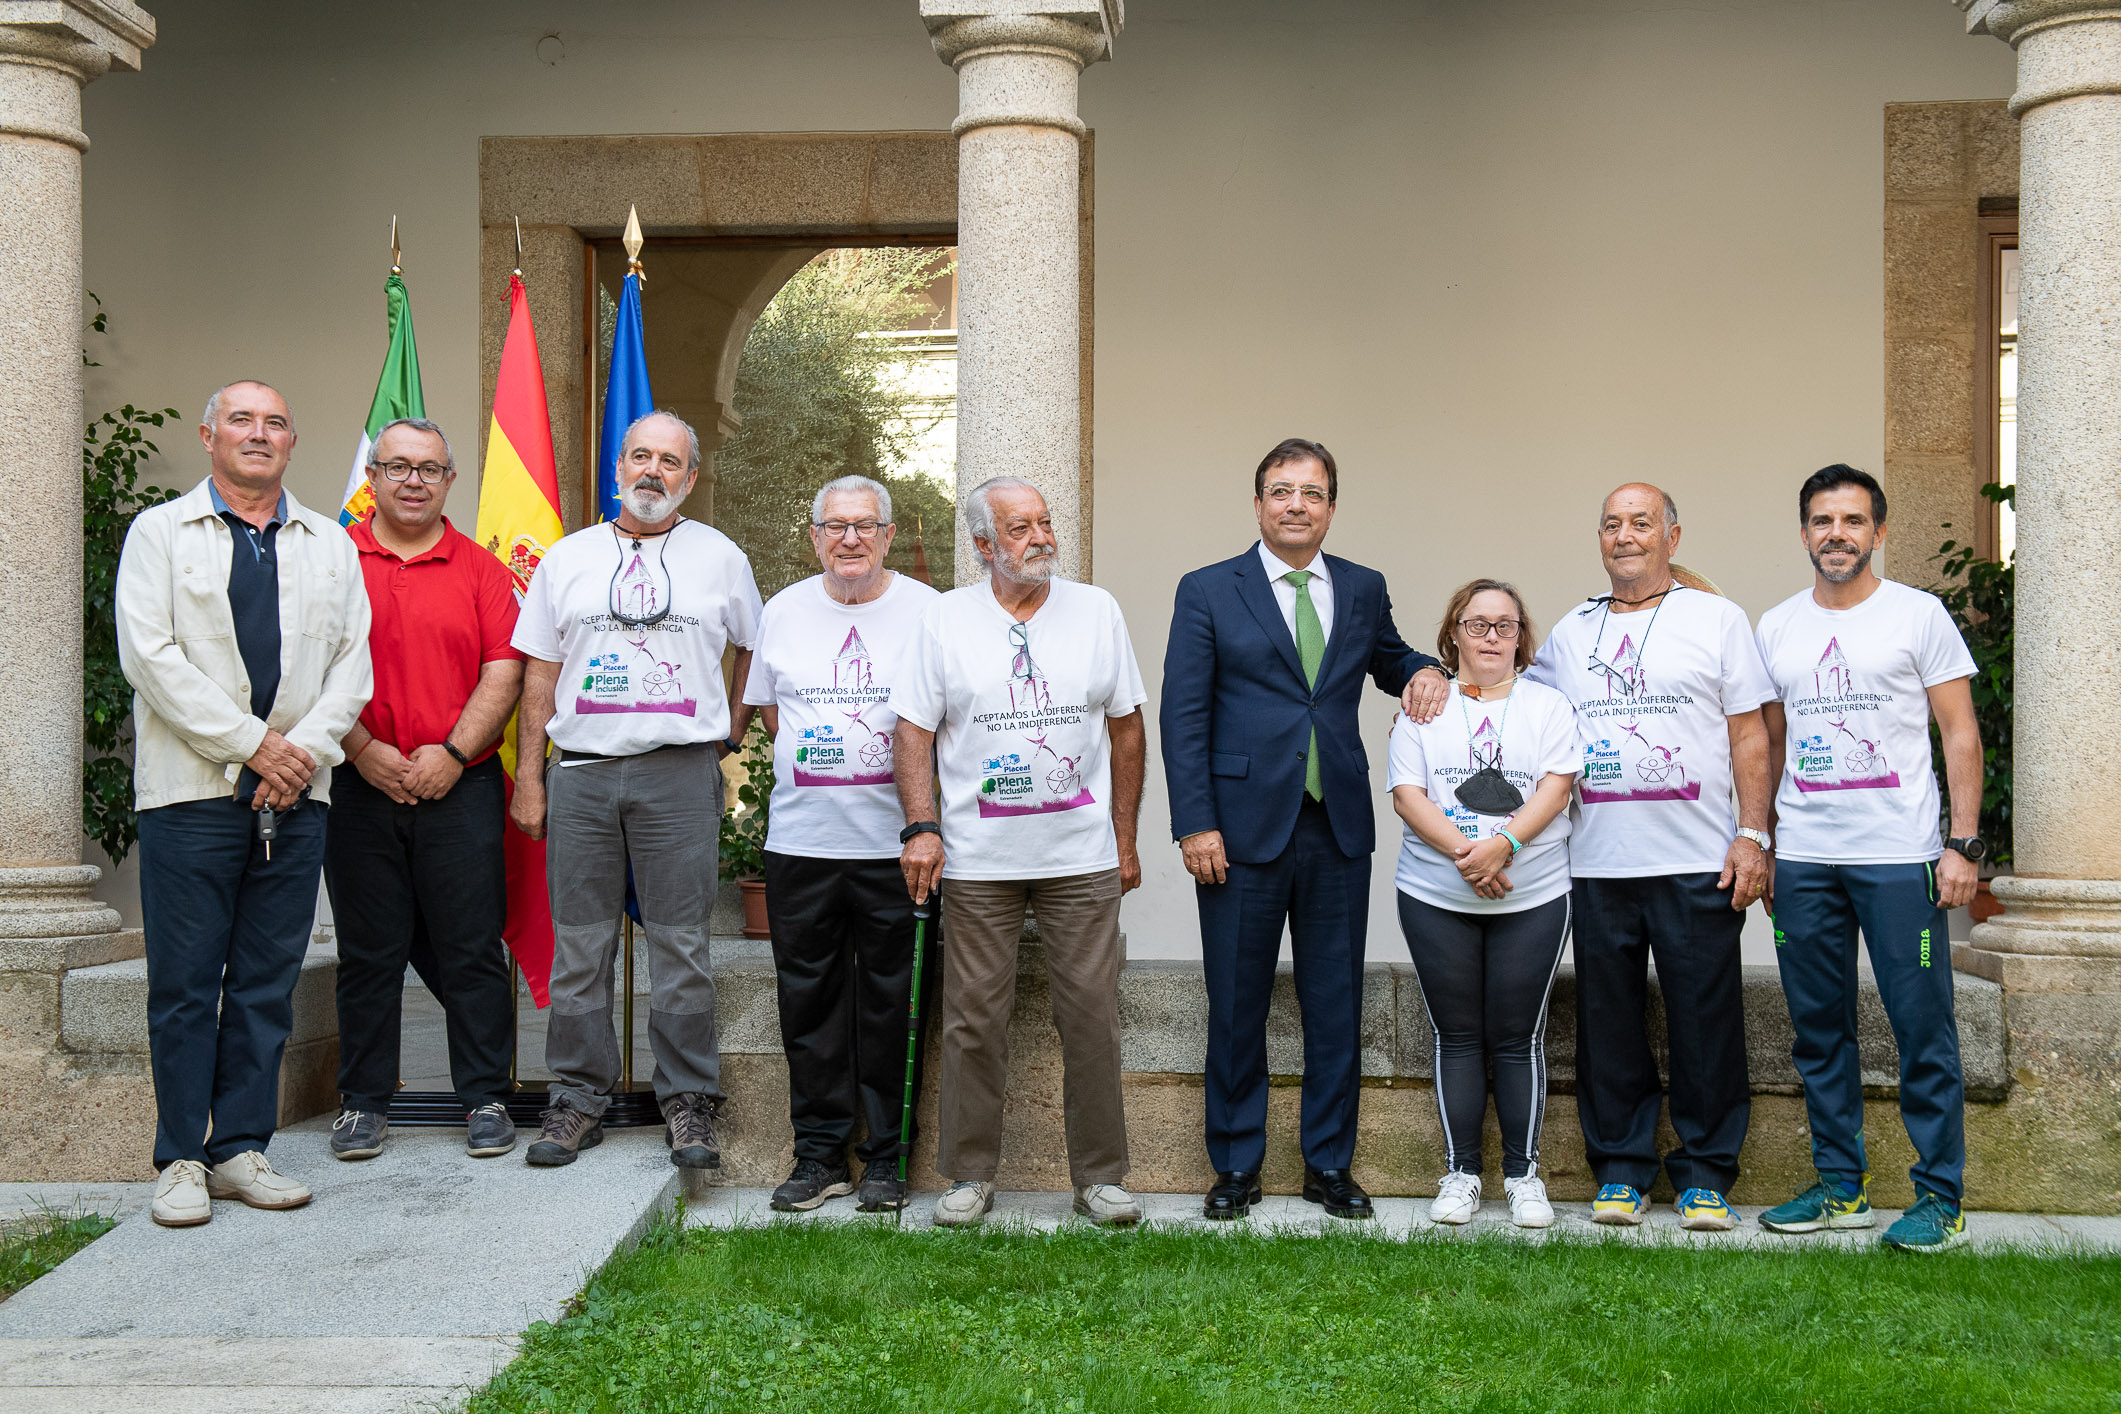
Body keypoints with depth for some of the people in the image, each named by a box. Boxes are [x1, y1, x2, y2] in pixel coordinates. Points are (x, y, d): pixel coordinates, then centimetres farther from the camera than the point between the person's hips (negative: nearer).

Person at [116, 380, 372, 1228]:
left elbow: (353, 664, 8)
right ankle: (181, 1158, 9)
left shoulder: (330, 545, 15)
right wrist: (253, 744, -11)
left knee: (267, 983, 6)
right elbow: (150, 657, -6)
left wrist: (304, 752, -8)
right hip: (191, 790, -3)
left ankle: (240, 1149, 14)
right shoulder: (160, 532, 6)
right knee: (185, 984, 0)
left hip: (296, 791, 3)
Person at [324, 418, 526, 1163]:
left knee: (471, 948, 2)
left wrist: (453, 752, -9)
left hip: (459, 785, 0)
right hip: (358, 785, 0)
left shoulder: (479, 568, 8)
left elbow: (504, 672, 1)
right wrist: (362, 749, -9)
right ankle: (363, 1100, 17)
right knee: (368, 951, 6)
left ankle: (486, 1099, 11)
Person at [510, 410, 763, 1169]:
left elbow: (754, 651, 19)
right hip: (581, 772, 2)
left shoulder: (720, 557, 8)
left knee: (681, 945, 0)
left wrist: (726, 733, 12)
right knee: (578, 944, 4)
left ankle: (689, 1105, 7)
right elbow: (539, 674, 10)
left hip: (680, 773, -1)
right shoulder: (568, 557, 11)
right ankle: (577, 1100, 13)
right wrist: (527, 779, 4)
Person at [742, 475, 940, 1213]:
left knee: (890, 1006, 3)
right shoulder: (784, 611, 9)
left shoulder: (927, 611, 0)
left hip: (894, 843, -3)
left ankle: (886, 1158, 13)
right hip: (801, 841, 3)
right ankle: (821, 1153, 17)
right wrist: (816, 766, 8)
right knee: (809, 1001, 7)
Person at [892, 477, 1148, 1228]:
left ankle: (1099, 1176, 13)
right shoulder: (946, 618, 3)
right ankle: (970, 1175, 16)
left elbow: (1126, 728, 9)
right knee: (973, 1018, 3)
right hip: (978, 857, -1)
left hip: (1082, 855, 1)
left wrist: (1125, 839, 7)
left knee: (1092, 1013, 1)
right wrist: (920, 826, -10)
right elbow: (913, 729, 2)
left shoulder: (1096, 610, 6)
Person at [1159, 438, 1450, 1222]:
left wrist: (1426, 670, 1)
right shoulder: (1208, 591, 0)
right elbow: (1183, 715, -3)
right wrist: (1196, 824, -10)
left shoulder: (1364, 589, 9)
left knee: (1336, 1006, 8)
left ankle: (1330, 1164, 21)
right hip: (1244, 827, -3)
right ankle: (1236, 1166, 19)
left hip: (1339, 830, 3)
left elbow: (1390, 662, 26)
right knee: (1237, 1005, 6)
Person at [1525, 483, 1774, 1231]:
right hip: (1597, 865, 3)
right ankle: (1620, 1169, 17)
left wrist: (1752, 835, -7)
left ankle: (1704, 1173, 13)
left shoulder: (1716, 619, 5)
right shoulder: (1570, 632, 15)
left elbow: (1749, 735, 1)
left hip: (1697, 862, -3)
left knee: (1704, 1022, 1)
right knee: (1608, 1022, 6)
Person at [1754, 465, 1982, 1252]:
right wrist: (1759, 845, 12)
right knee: (1819, 1031, 9)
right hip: (1802, 861, 4)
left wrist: (1963, 844, -8)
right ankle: (1841, 1186, 19)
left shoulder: (1918, 616, 1)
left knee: (1923, 1031, -3)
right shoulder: (1776, 628, 12)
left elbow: (1961, 735, -1)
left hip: (1899, 857, -4)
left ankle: (1939, 1196, 6)